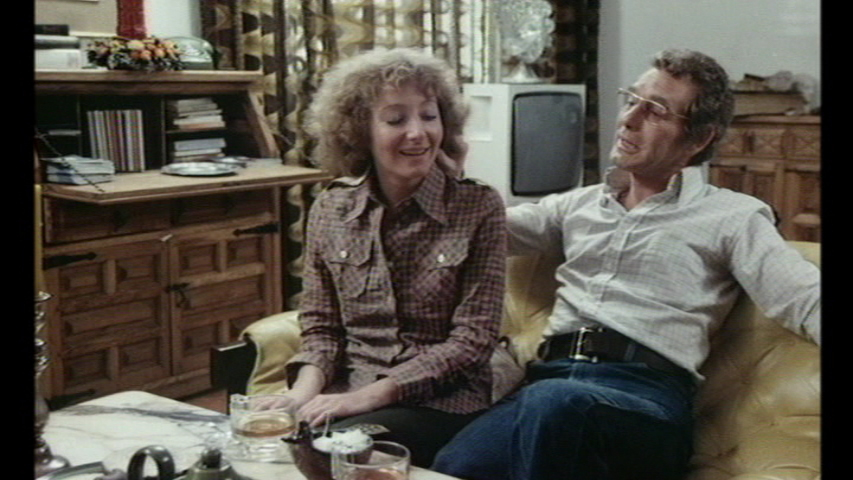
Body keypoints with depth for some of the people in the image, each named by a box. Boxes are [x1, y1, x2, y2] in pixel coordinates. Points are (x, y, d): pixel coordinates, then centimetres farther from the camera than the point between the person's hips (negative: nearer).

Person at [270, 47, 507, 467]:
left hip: (441, 401, -3)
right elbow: (322, 326, 10)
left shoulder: (478, 208, -4)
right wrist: (307, 386, -12)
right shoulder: (330, 210, 6)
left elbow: (472, 339, -8)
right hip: (345, 396, 3)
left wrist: (369, 394, -17)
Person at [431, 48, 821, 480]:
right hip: (550, 375, 3)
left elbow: (807, 301, -3)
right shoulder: (579, 204, 26)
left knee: (554, 402, -39)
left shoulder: (734, 217, 11)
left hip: (646, 392, -3)